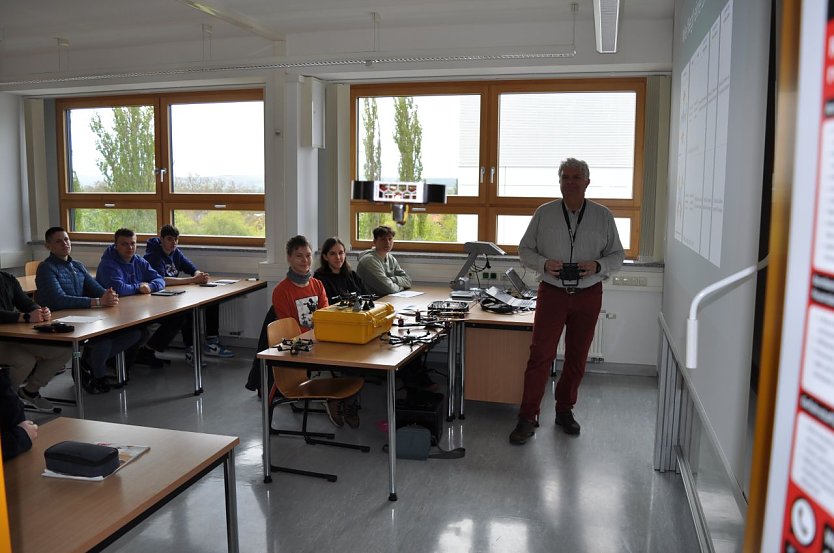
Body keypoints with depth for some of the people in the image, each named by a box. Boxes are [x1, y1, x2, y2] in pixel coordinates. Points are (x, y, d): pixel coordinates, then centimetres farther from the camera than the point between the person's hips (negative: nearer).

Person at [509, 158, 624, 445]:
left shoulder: (603, 216, 3)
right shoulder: (544, 213, 2)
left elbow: (617, 255, 8)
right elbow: (525, 248, 6)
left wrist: (598, 266, -14)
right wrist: (544, 264, -14)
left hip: (588, 295, 2)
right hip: (552, 292, -1)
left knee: (577, 357, 10)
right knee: (540, 354, -6)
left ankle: (565, 410, 27)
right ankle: (528, 418, 1)